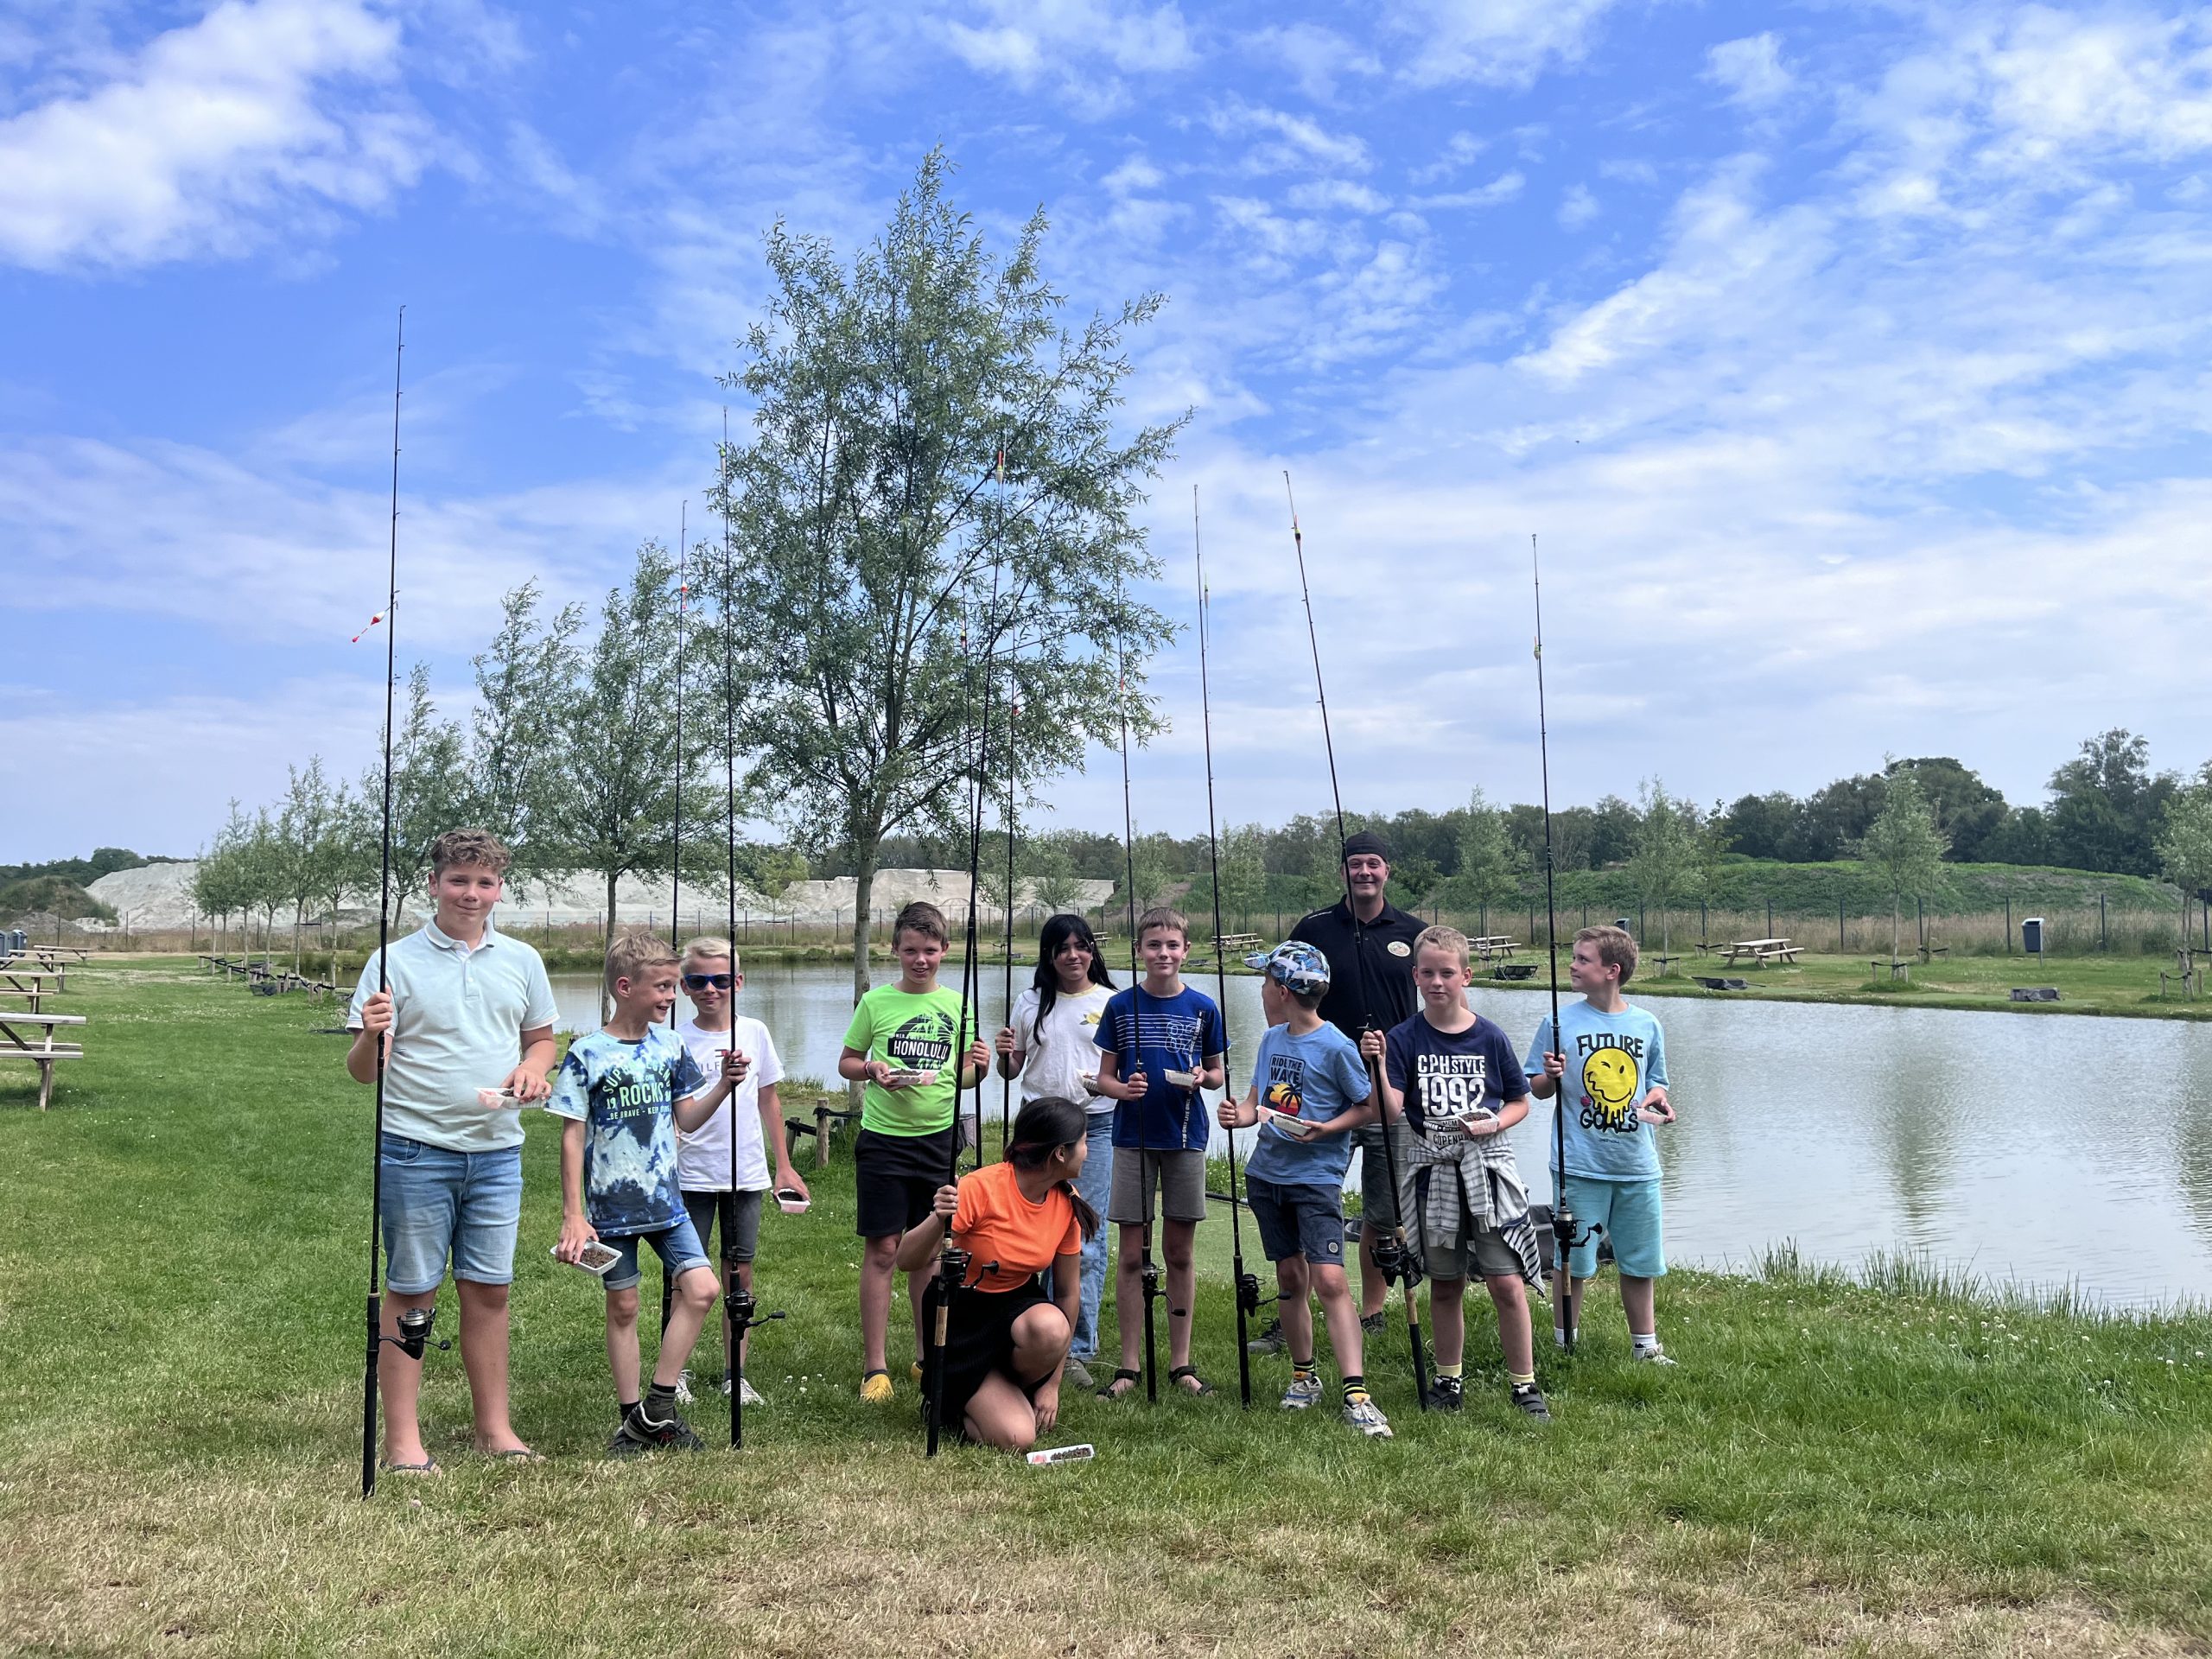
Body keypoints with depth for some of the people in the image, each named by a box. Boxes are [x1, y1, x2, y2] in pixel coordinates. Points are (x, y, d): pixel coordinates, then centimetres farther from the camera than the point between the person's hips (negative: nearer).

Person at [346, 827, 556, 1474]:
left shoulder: (522, 961, 9)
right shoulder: (395, 961, -3)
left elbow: (541, 1038, 19)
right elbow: (362, 1071, -5)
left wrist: (533, 1068, -3)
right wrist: (371, 1037, -27)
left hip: (497, 1152, 4)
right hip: (415, 1151, -4)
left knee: (489, 1290, 10)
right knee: (410, 1292, 3)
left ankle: (494, 1428, 21)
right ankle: (402, 1439, 13)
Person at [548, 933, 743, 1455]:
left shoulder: (670, 1046, 2)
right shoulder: (586, 1054, -10)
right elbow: (572, 1137, -7)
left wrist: (724, 1084, -7)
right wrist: (573, 1215, -10)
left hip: (665, 1199, 4)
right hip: (611, 1205, -4)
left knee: (701, 1289, -7)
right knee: (623, 1306, 7)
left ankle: (658, 1407, 5)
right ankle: (632, 1418, 21)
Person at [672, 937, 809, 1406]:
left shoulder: (754, 1033, 3)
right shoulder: (677, 1040, -4)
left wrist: (784, 1165, 11)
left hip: (746, 1174, 2)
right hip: (692, 1175, -2)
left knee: (740, 1272, 7)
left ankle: (735, 1373, 17)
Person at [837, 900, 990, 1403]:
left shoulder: (957, 1005, 5)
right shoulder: (876, 1002, -1)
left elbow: (964, 1075, 12)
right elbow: (846, 1063, 8)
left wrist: (979, 1067, -10)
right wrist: (872, 1070, -12)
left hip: (937, 1138, 2)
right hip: (883, 1139, -2)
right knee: (882, 1250, -3)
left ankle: (927, 1357, 24)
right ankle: (874, 1367, 5)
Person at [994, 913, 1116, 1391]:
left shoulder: (1111, 1002, 4)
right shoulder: (1031, 1002, 9)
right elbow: (1012, 1070, 13)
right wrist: (1004, 1056, -8)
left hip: (1095, 1124, -2)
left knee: (1087, 1238, -3)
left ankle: (1079, 1348, 5)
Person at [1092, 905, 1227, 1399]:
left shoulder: (1203, 1007, 2)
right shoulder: (1120, 1006, 1)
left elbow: (1219, 1071, 11)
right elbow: (1104, 1077, 4)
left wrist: (1203, 1077, -11)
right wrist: (1123, 1089, -17)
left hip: (1185, 1137, 1)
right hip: (1133, 1137, -1)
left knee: (1180, 1252, 7)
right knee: (1132, 1255, 2)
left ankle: (1181, 1362, 17)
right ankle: (1128, 1365, 10)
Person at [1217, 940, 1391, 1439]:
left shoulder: (1335, 1047, -12)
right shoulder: (1272, 1039, 10)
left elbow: (1368, 1106, -5)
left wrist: (1325, 1129, -19)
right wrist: (1238, 1114, -5)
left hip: (1316, 1178, -7)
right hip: (1266, 1172, 7)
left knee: (1329, 1280, -15)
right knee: (1290, 1276, 13)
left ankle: (1356, 1395, -15)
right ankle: (1304, 1375, 26)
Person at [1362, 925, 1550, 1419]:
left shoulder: (1490, 1037, -2)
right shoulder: (1404, 1039, -3)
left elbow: (1520, 1101, 8)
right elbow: (1391, 1111, -13)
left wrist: (1491, 1124, -10)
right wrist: (1377, 1064, -27)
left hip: (1488, 1171, -1)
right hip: (1433, 1172, 1)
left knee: (1507, 1282, -4)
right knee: (1445, 1285, 12)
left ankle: (1524, 1384, 11)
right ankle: (1449, 1379, 28)